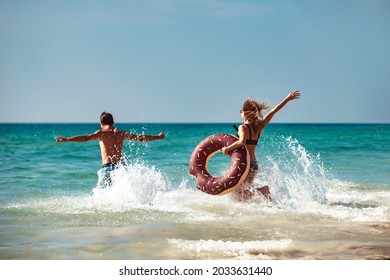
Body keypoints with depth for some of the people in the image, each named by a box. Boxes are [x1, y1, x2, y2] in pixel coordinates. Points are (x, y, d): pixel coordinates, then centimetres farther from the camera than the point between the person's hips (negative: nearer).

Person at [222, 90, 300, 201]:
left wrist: (227, 148, -24)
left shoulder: (243, 128, -15)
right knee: (247, 189, 21)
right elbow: (273, 111, 6)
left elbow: (242, 141, -34)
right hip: (254, 164, 7)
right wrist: (288, 99, 11)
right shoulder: (259, 126, 3)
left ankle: (262, 190, -16)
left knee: (239, 193, 1)